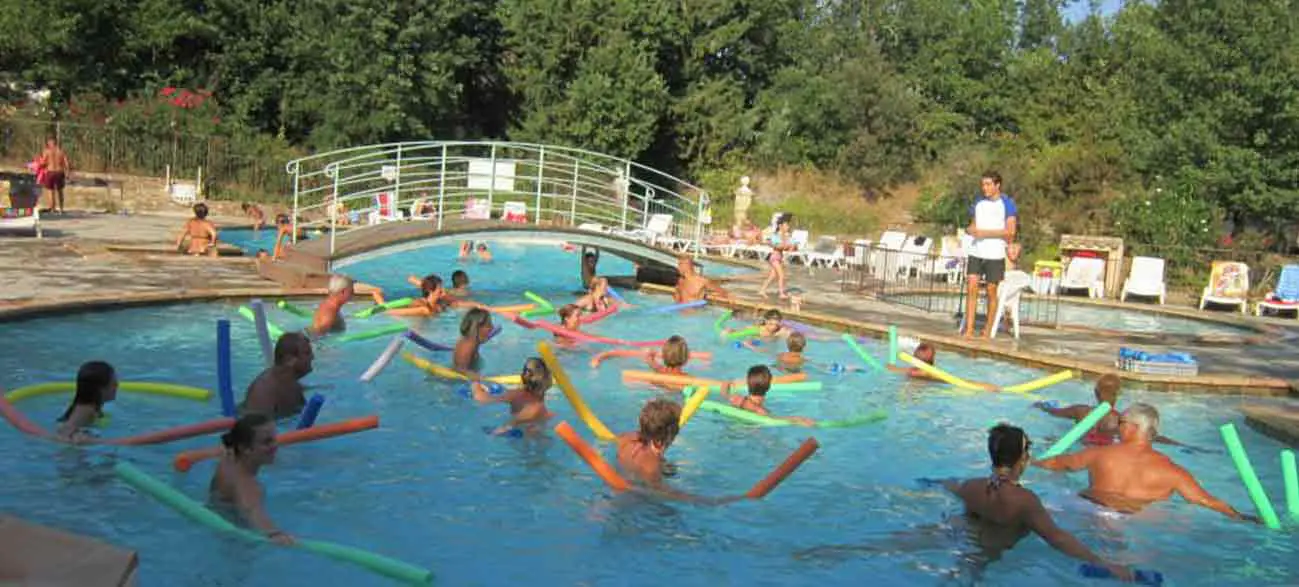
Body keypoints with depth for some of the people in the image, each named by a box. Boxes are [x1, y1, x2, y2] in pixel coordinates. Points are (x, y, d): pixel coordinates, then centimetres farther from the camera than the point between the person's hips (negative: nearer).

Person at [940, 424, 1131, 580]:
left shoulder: (971, 487, -16)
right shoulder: (1023, 500, -35)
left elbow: (951, 486, 10)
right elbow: (1056, 537, -44)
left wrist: (950, 482, 37)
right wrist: (1103, 564, -47)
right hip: (995, 559, -5)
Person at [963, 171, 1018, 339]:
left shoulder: (1007, 204, -3)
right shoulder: (979, 203, 12)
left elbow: (1010, 231, -10)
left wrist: (985, 233, -17)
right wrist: (970, 230, -3)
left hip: (995, 254, -4)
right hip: (976, 252, 4)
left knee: (991, 291, 2)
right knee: (971, 287, -6)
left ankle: (988, 330, 12)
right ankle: (969, 329, -6)